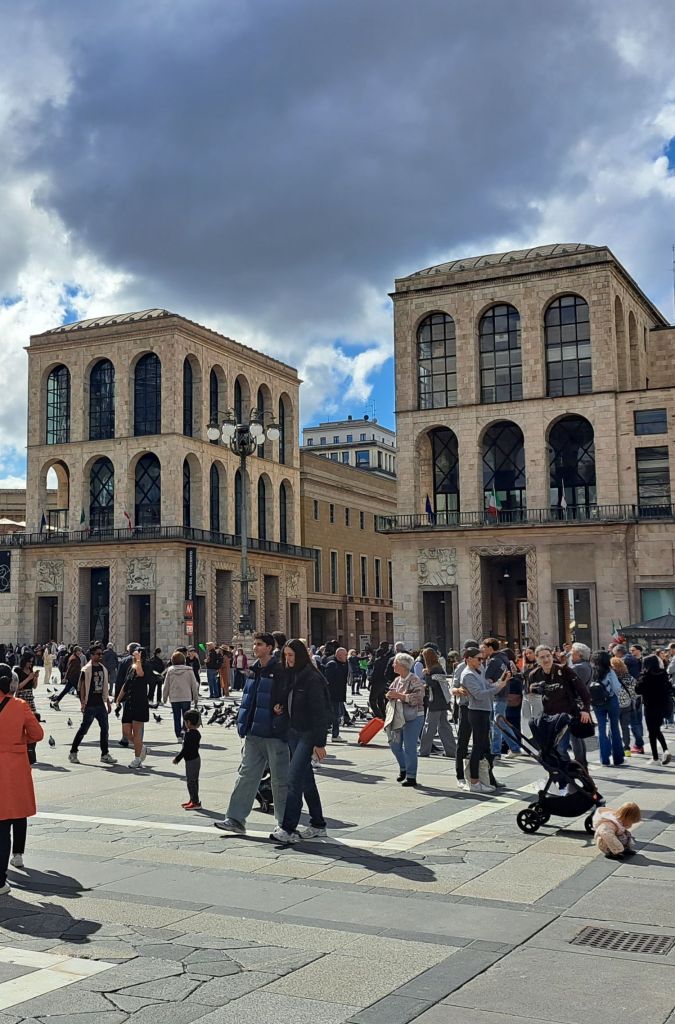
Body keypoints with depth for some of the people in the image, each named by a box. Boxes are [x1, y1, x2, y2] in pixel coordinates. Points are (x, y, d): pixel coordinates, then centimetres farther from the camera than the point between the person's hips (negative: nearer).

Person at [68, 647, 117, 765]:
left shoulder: (103, 669, 13)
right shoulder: (86, 670, -8)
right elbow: (82, 686, -11)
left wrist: (108, 702, 16)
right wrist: (83, 702, -17)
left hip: (101, 704, 7)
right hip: (90, 705, -7)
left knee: (104, 728, 5)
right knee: (84, 729, -2)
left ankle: (105, 754, 11)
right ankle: (73, 753, 10)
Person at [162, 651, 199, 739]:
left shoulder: (170, 670, -2)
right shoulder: (189, 670, -4)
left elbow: (166, 685, 1)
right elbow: (194, 685, 1)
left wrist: (164, 697, 13)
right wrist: (196, 697, 10)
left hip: (174, 698, 1)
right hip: (186, 697, -1)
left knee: (177, 718, 10)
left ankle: (178, 735, 10)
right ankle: (184, 731, -13)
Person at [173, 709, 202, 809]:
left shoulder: (189, 734, -21)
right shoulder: (197, 733, 8)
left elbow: (185, 749, -21)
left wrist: (177, 758, -11)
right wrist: (178, 756, 23)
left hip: (191, 760, -10)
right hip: (196, 759, 10)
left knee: (191, 781, -4)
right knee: (194, 781, 17)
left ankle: (195, 802, -1)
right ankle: (193, 800, 26)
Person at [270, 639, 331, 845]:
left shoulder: (312, 679, -15)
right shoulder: (291, 676, 9)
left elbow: (319, 712, -17)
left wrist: (319, 743, -18)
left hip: (308, 734, -9)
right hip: (294, 732, 9)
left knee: (294, 779, -13)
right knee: (306, 780, 14)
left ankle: (288, 829, -12)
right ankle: (318, 824, 24)